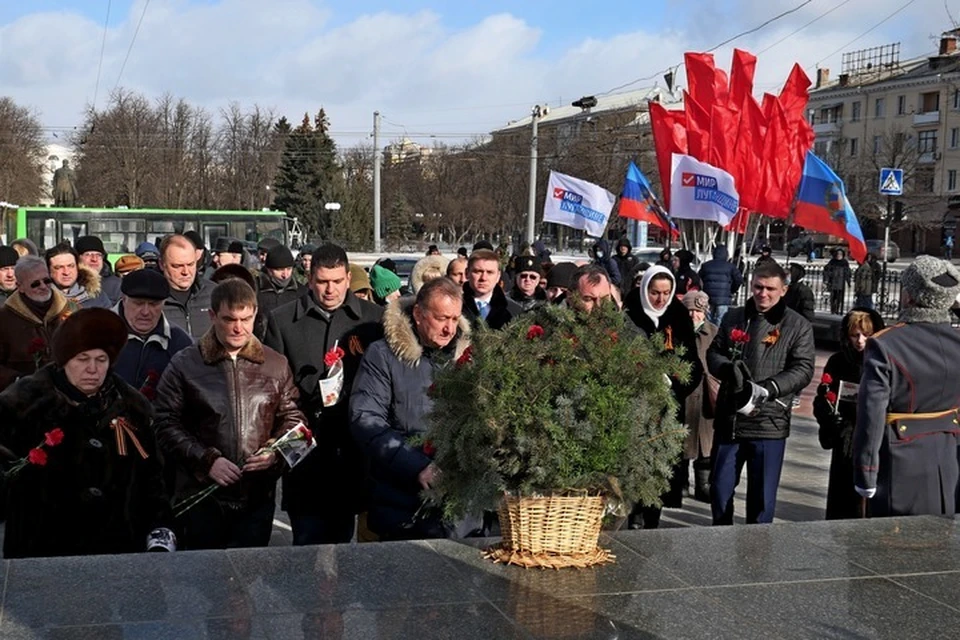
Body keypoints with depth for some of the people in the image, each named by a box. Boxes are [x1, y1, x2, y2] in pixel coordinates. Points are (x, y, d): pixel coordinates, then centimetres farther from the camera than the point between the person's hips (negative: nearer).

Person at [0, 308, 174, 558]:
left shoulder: (130, 406, 6)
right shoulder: (28, 400, -5)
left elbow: (150, 473, 11)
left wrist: (160, 529, 5)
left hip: (118, 546, 3)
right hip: (44, 548, -3)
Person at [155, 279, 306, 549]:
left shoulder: (276, 365, 7)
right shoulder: (185, 365, 0)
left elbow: (292, 417, 12)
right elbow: (167, 425, -3)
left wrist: (276, 451, -7)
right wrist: (207, 460, -14)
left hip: (259, 495, 2)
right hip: (202, 496, -2)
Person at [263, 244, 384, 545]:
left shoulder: (374, 318, 6)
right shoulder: (282, 320, 5)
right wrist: (312, 394, -8)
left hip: (352, 449, 1)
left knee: (342, 537, 11)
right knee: (308, 540, 0)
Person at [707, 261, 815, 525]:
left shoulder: (798, 326, -2)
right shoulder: (733, 318, 11)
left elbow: (803, 369, -8)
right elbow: (713, 353, 12)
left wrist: (767, 389, -22)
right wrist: (729, 368, -11)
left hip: (769, 422, -4)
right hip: (728, 418, 4)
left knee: (762, 494, 4)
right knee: (720, 487, 12)